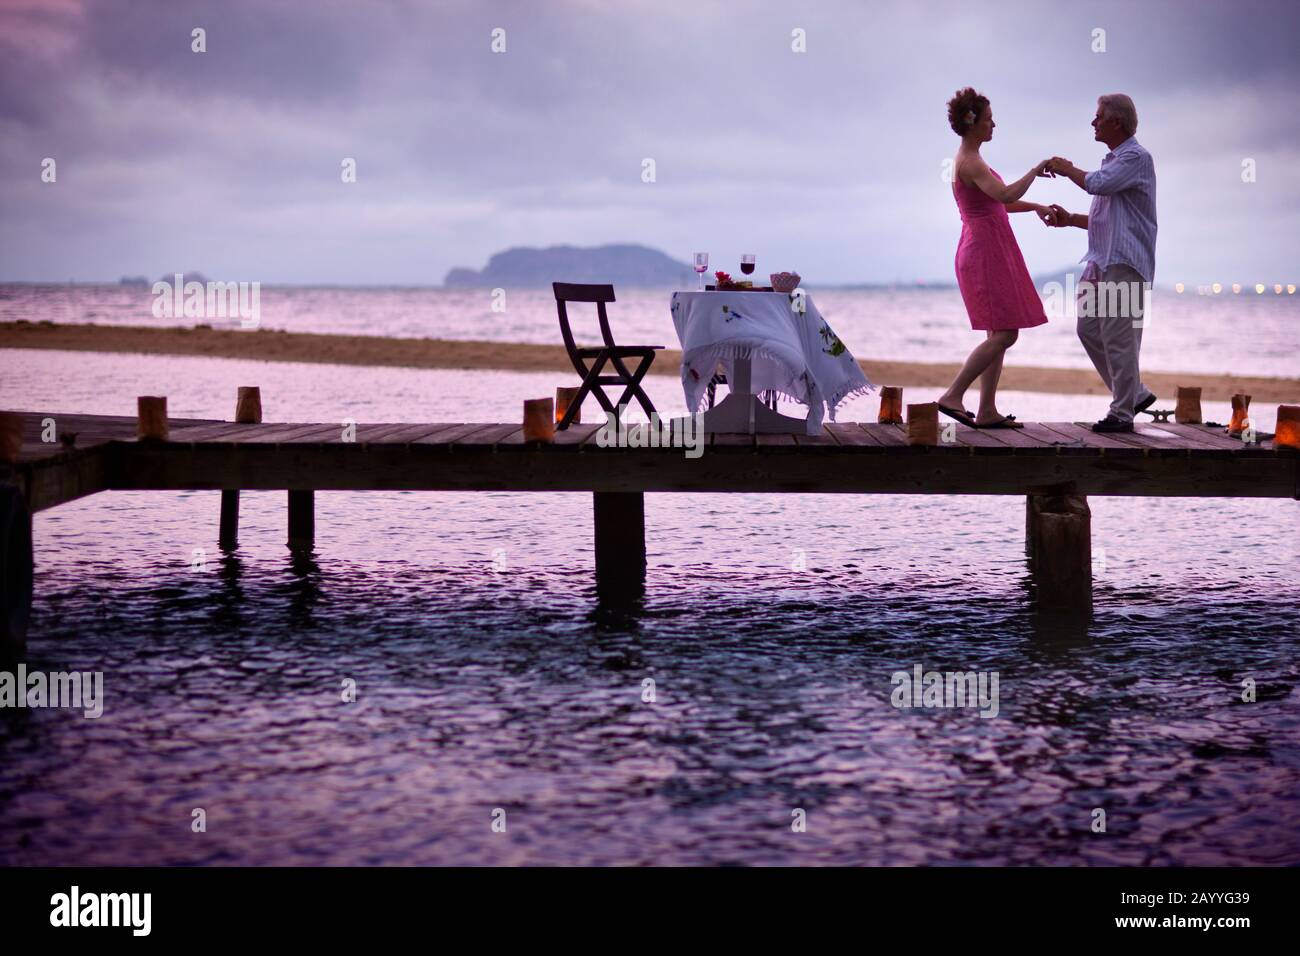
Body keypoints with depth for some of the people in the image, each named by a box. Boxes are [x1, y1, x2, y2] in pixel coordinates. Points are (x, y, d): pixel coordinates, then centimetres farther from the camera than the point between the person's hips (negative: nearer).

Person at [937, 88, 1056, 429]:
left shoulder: (970, 160, 16)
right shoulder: (970, 162, -16)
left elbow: (997, 202, 29)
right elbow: (1006, 195, -30)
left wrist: (1036, 207, 21)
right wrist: (1036, 170, -17)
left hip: (987, 253, 10)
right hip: (986, 254, -10)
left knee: (999, 334, 8)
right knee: (1004, 334, -11)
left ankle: (987, 411, 7)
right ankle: (953, 395, -11)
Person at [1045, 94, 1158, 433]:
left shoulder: (1137, 157, -8)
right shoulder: (1113, 160, 22)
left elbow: (1097, 183, -23)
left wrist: (1067, 169, -6)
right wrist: (1070, 219, 12)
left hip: (1124, 262, -10)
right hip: (1100, 260, 10)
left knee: (1118, 336, -8)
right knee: (1089, 328, 9)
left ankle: (1122, 411, -1)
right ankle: (1136, 393, 18)